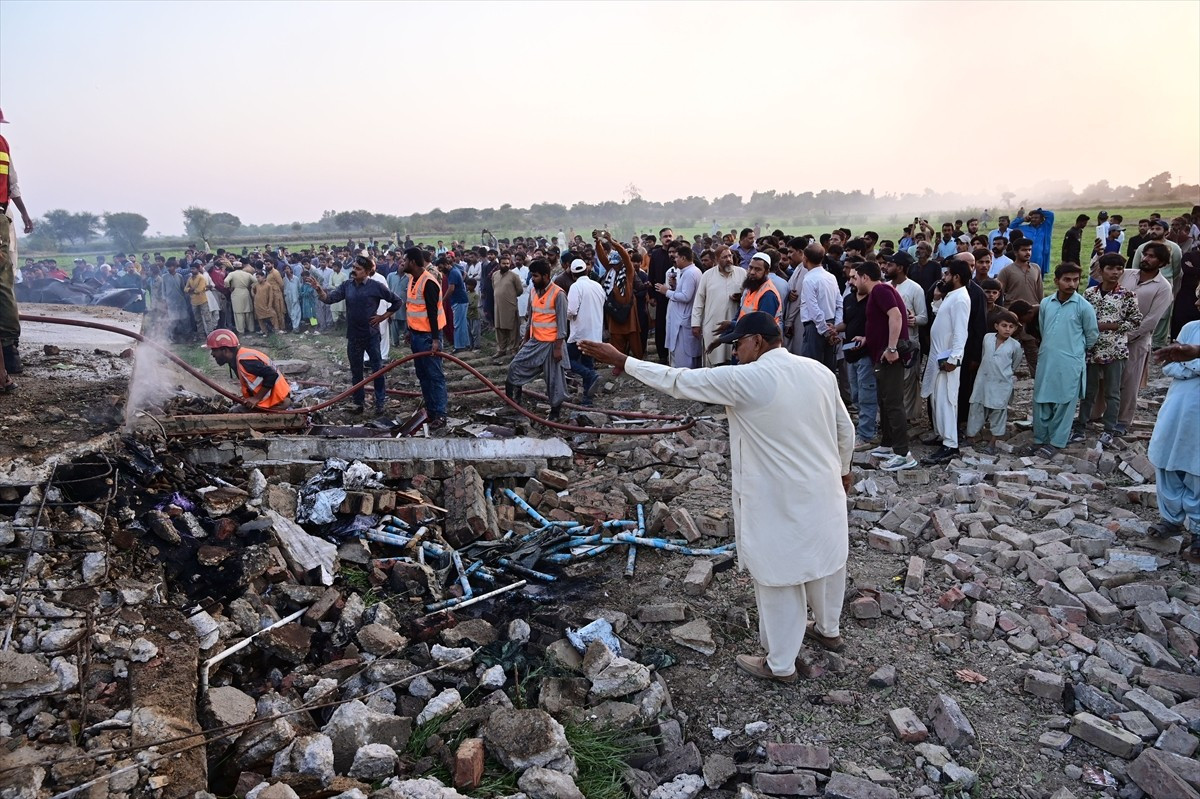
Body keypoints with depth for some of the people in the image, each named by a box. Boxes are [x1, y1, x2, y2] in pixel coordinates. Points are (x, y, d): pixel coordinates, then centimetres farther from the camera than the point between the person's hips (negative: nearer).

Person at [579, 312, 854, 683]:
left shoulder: (747, 379, -20)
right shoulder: (820, 371, 0)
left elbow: (679, 381, -15)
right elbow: (845, 429, 11)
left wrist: (622, 361, -7)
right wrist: (843, 469, 29)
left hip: (779, 499, -7)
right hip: (823, 489, 7)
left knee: (778, 576, 8)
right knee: (824, 557, 25)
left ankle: (780, 664, 25)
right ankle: (829, 630, 50)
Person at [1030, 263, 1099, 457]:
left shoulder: (1084, 306, -8)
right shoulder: (1046, 303, 3)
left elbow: (1092, 335, 4)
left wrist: (1077, 350, 15)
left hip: (1070, 364, -4)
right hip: (1046, 360, 4)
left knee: (1063, 403, 3)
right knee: (1041, 401, 9)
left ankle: (1055, 442, 13)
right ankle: (1040, 439, 22)